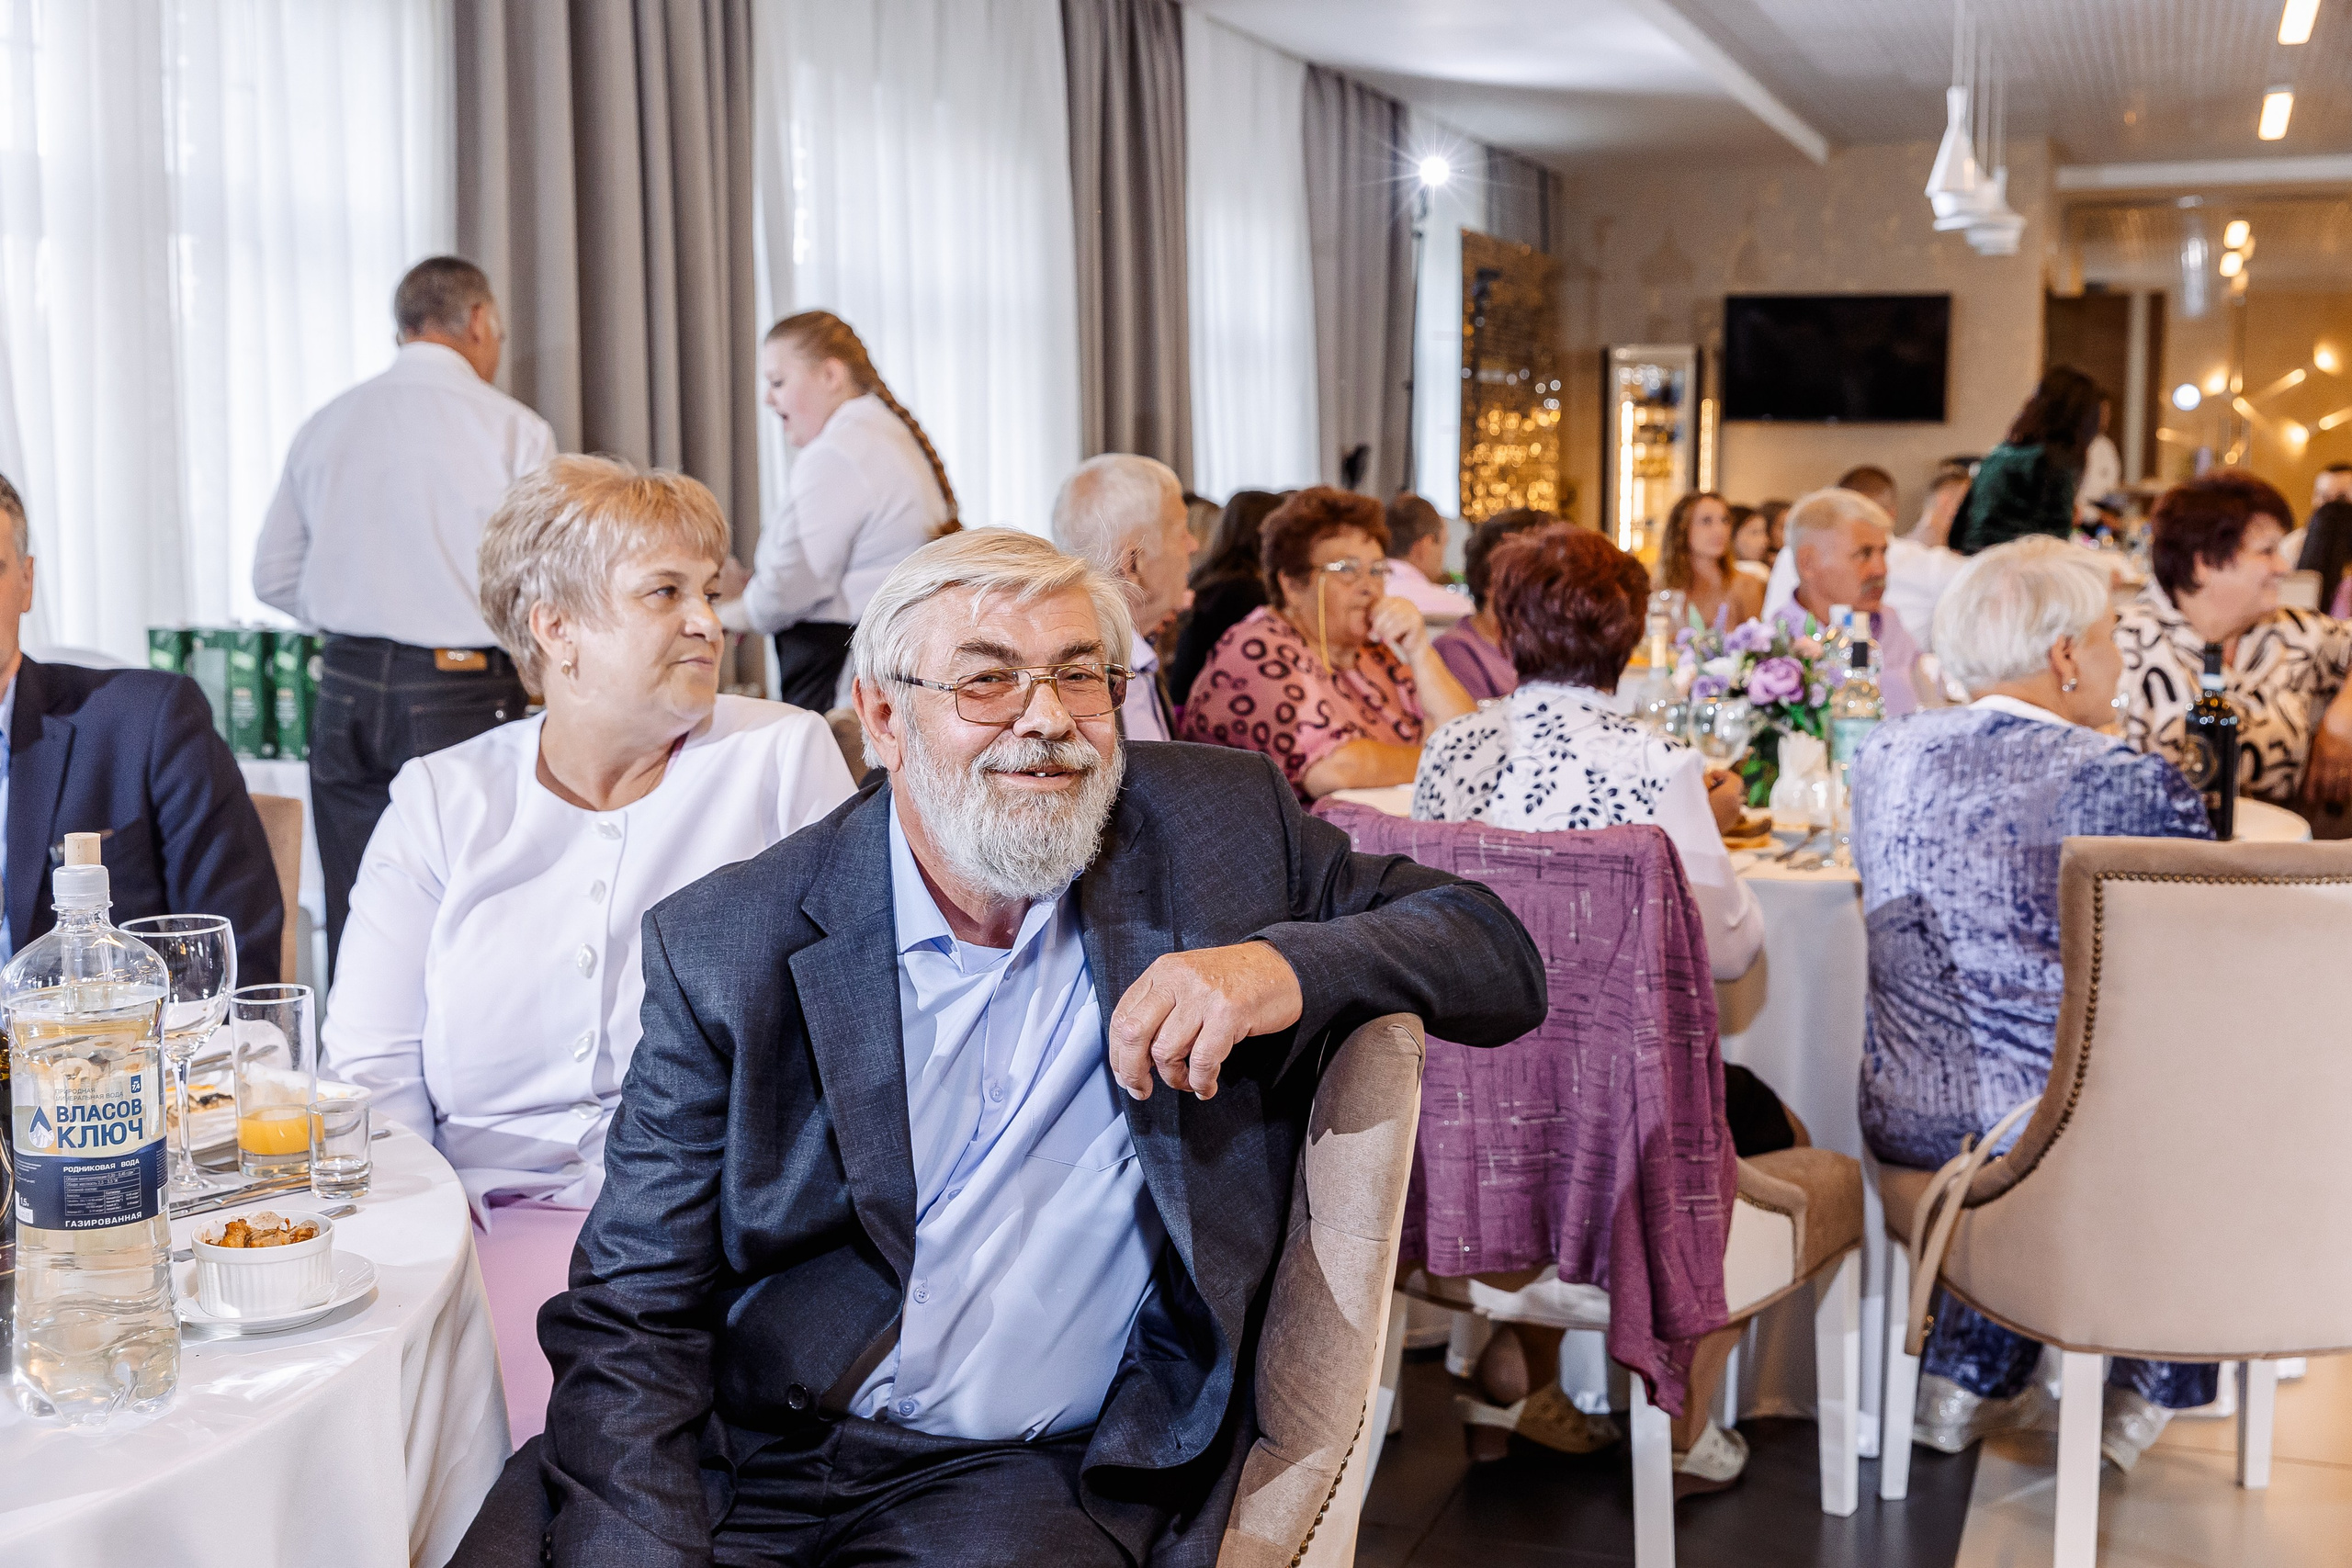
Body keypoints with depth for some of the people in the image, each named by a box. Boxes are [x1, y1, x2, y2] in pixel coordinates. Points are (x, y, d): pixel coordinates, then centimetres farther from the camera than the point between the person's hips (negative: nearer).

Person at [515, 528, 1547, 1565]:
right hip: (739, 1445, 1)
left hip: (1028, 1473, 0)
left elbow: (1503, 962, 3)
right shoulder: (721, 954, -2)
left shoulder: (1219, 828, 1)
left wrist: (1287, 964, -17)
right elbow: (633, 1315, -2)